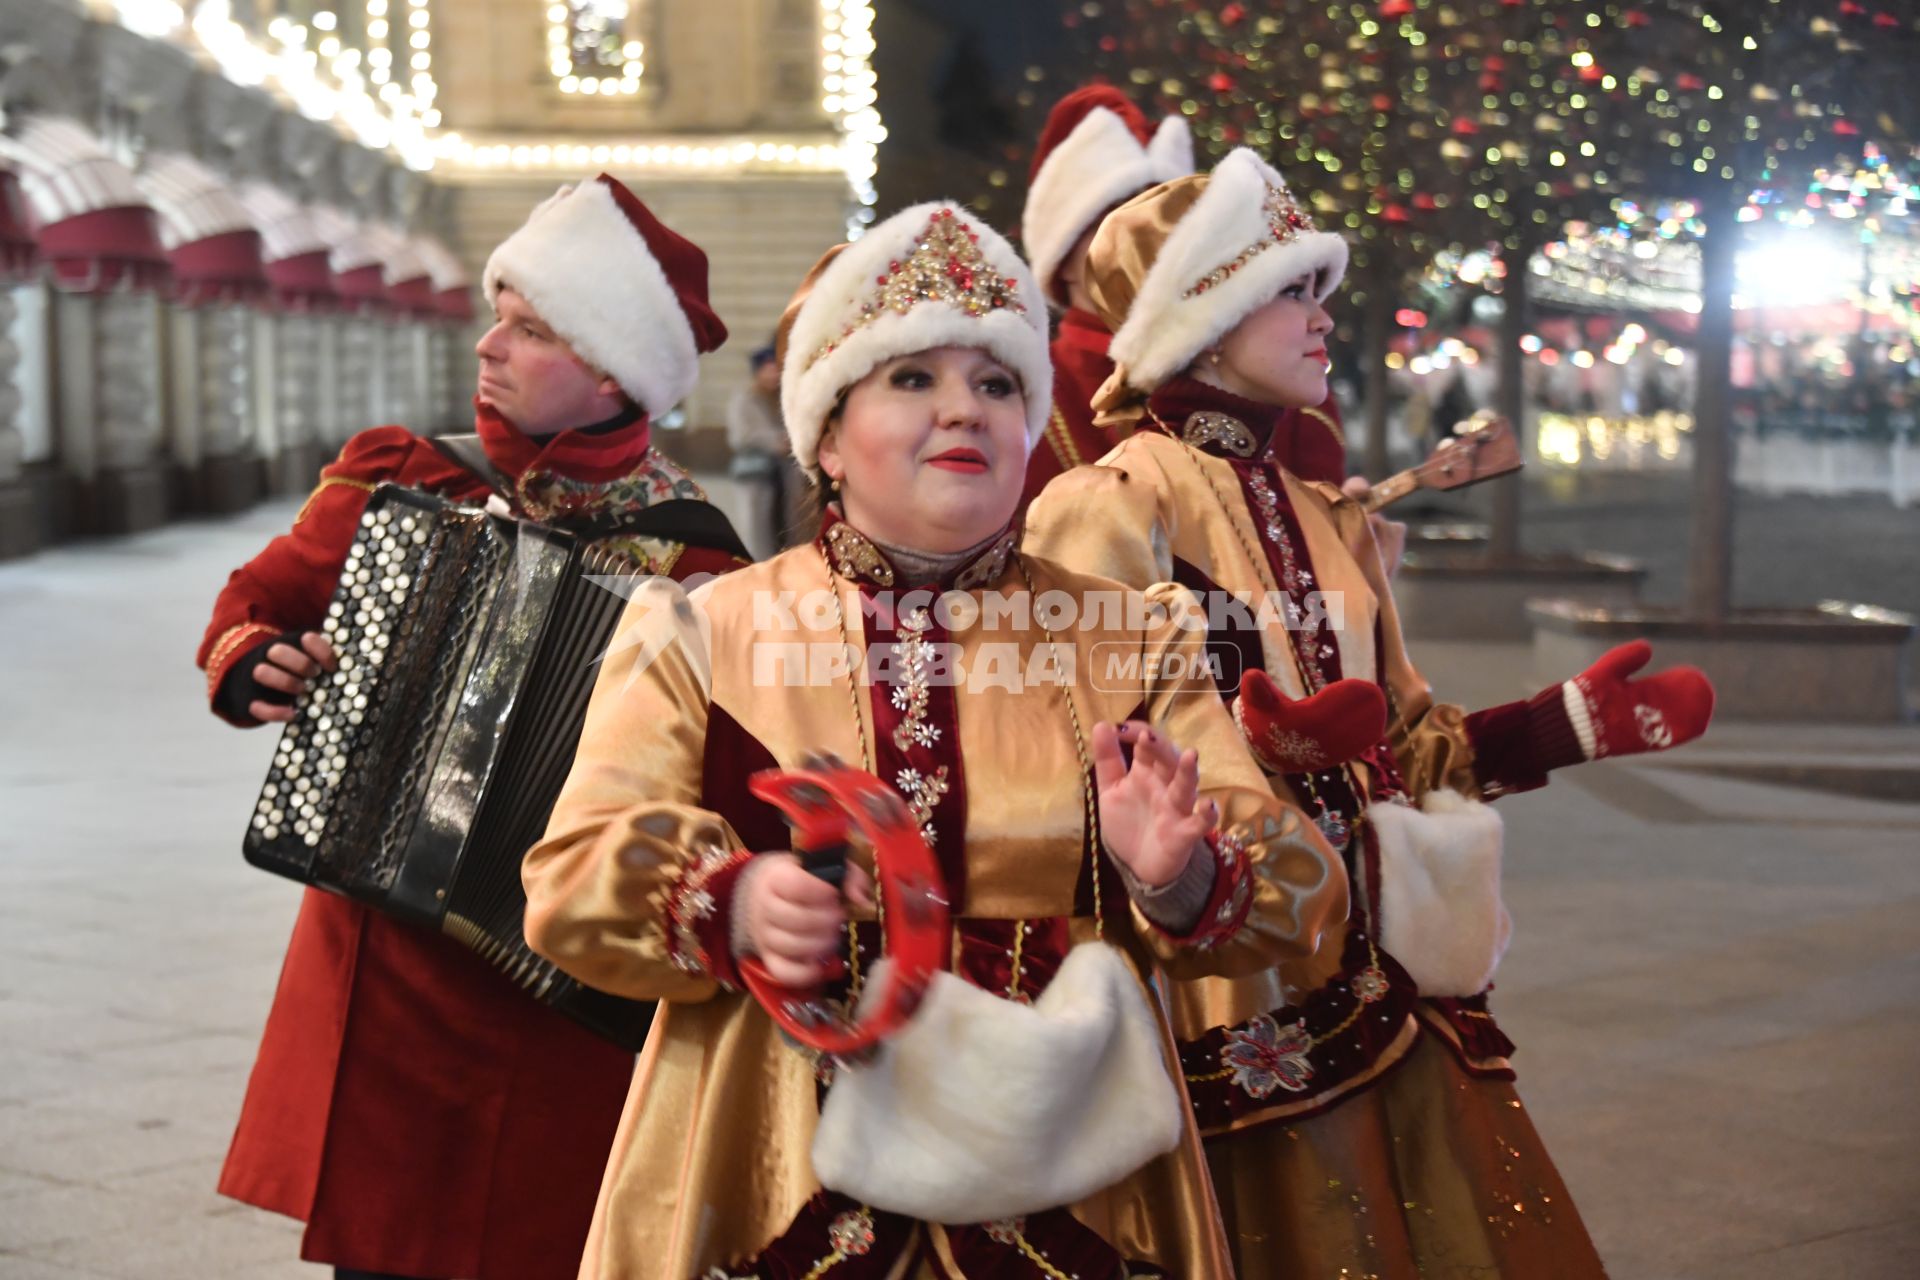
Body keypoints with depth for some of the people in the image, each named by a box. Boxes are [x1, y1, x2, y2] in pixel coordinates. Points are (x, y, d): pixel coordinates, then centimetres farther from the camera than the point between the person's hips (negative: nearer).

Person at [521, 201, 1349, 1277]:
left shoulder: (1134, 641, 7)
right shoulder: (706, 632, 3)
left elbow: (1296, 887, 0)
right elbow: (574, 881, -2)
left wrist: (1181, 877, -22)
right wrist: (730, 905, -22)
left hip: (1065, 1188, 2)